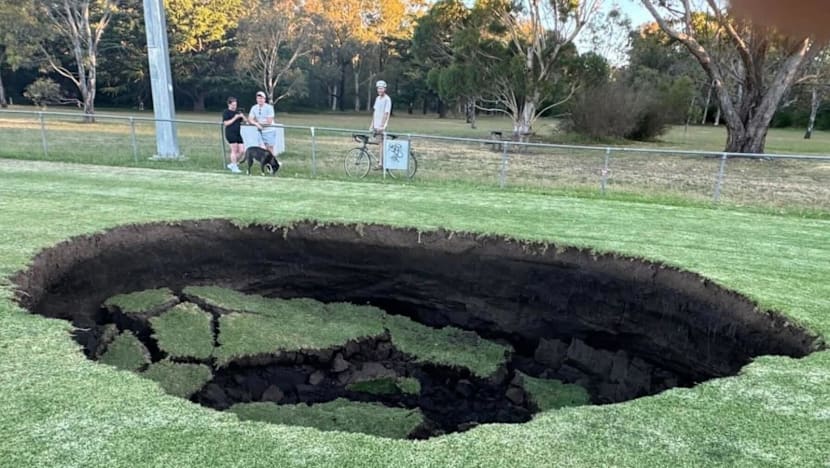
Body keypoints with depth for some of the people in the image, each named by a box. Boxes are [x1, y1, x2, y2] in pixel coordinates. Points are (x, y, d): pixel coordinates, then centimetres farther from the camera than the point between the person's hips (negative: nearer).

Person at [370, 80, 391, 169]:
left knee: (382, 143, -8)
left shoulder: (387, 99, -11)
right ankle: (381, 160, 20)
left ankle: (381, 163, -8)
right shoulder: (377, 98, 13)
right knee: (380, 143, 12)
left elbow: (386, 113, -16)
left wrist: (381, 125, -21)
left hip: (382, 126, -7)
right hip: (376, 125, 7)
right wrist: (372, 124, 15)